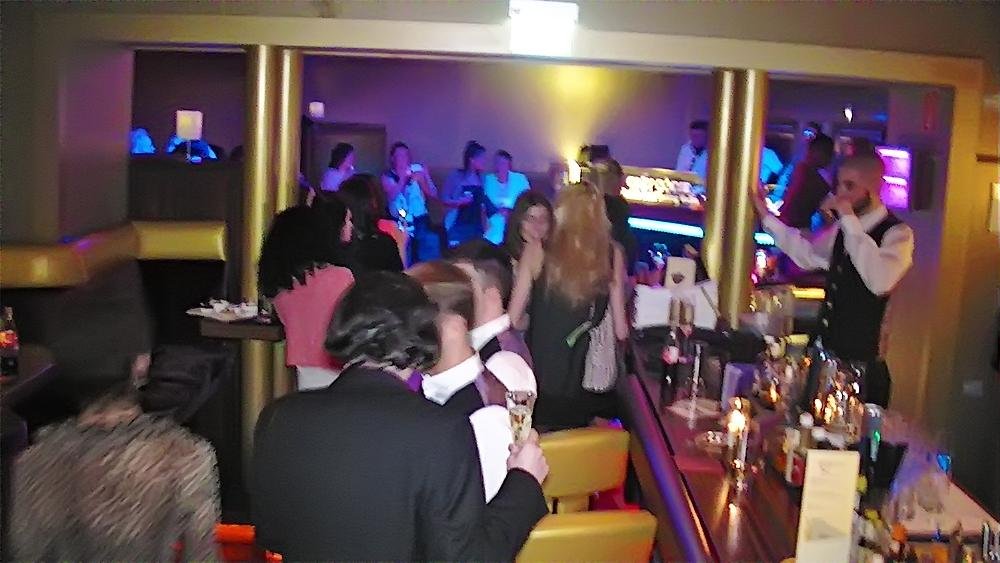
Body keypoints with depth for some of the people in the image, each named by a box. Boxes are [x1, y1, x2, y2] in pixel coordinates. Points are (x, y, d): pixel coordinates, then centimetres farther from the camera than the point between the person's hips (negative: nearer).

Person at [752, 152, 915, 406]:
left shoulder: (898, 233, -15)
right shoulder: (843, 228, 9)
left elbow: (880, 282, -33)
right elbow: (809, 256, 24)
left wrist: (850, 221, -30)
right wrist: (766, 216, 18)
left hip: (859, 359, -7)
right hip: (825, 350, 7)